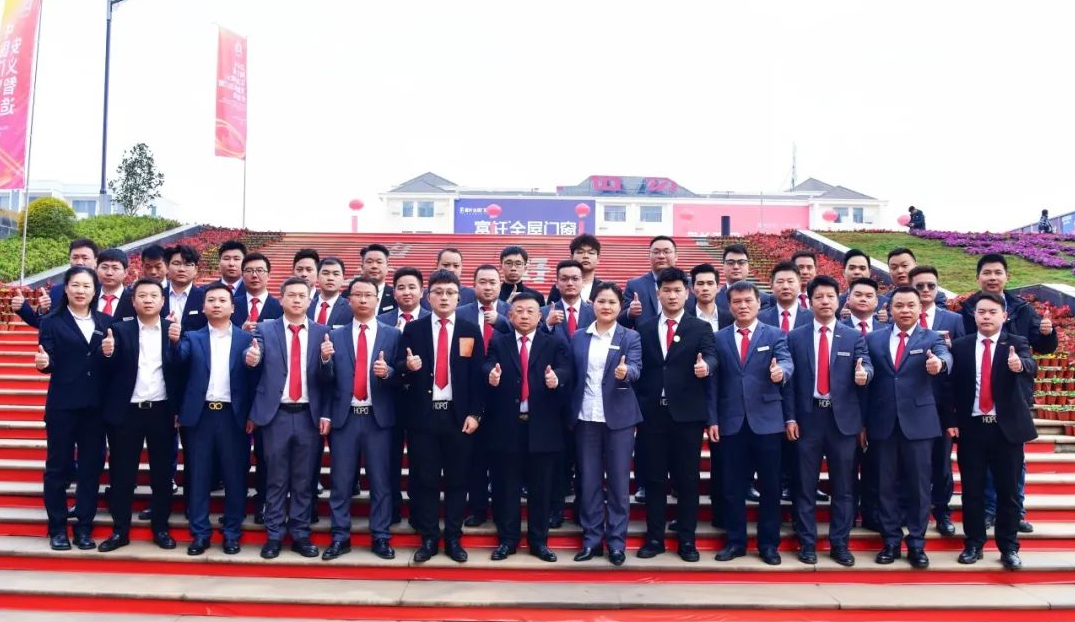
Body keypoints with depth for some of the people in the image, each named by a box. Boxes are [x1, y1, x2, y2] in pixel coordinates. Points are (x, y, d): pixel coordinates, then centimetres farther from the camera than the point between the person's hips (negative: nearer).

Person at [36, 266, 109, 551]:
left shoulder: (106, 322, 8)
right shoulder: (52, 322, 0)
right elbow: (49, 362, -8)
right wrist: (44, 363, -30)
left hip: (96, 406, 3)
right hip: (62, 405, -3)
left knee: (92, 465, 7)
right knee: (58, 466, 6)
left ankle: (84, 526, 19)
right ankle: (57, 527, 18)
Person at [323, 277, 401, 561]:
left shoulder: (392, 334, 4)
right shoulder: (335, 335, 8)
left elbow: (400, 376, 1)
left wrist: (388, 372, -20)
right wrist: (325, 414, 0)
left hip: (379, 417, -1)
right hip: (344, 417, 1)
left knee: (381, 481, 5)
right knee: (341, 482, 7)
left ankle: (381, 538, 16)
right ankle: (340, 537, 18)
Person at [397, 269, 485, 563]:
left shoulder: (471, 330, 3)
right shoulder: (413, 329, 4)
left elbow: (477, 374, 1)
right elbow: (398, 368, 0)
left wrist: (474, 413, -5)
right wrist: (408, 366, -23)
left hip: (458, 415, 0)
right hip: (423, 414, 0)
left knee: (457, 479, 7)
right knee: (424, 479, 6)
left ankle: (453, 538, 19)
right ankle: (428, 538, 18)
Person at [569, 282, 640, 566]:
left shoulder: (630, 337, 1)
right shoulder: (578, 337, 8)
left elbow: (636, 369, -14)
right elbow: (573, 375, 8)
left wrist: (625, 372, -37)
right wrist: (569, 413, 3)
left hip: (619, 418, -2)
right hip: (586, 418, 2)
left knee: (618, 481, 4)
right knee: (588, 481, 7)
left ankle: (616, 541, 14)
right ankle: (592, 539, 18)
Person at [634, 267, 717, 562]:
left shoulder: (701, 328, 3)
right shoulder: (644, 328, 9)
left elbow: (711, 357, -13)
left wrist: (705, 366, -37)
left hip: (687, 413, -2)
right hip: (652, 413, 2)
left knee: (687, 479, 6)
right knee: (654, 478, 8)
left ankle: (686, 539, 17)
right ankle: (655, 537, 19)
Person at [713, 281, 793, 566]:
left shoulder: (775, 335, 4)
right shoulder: (719, 338, 8)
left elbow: (787, 364, -12)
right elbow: (714, 382, 6)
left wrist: (781, 372, -36)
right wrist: (713, 419, 1)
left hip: (767, 421, -1)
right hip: (731, 422, 1)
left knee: (770, 487, 6)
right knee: (733, 487, 8)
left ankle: (768, 544, 18)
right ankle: (735, 541, 20)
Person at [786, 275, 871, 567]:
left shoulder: (854, 337, 5)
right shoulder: (795, 337, 4)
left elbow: (866, 366, -8)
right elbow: (789, 380, 3)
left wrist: (863, 373, -32)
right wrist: (790, 417, -3)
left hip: (842, 418, 0)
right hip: (808, 417, 0)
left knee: (843, 486, 8)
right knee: (806, 486, 6)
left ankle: (840, 544, 19)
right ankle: (807, 543, 16)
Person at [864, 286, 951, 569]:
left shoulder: (931, 338, 2)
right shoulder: (873, 339, 7)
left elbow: (945, 358, -20)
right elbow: (866, 380, 7)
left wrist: (939, 363, -45)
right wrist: (863, 421, 4)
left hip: (918, 422, -1)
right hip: (883, 423, 2)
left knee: (918, 485, 4)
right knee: (887, 485, 8)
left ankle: (916, 544, 16)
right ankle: (891, 541, 19)